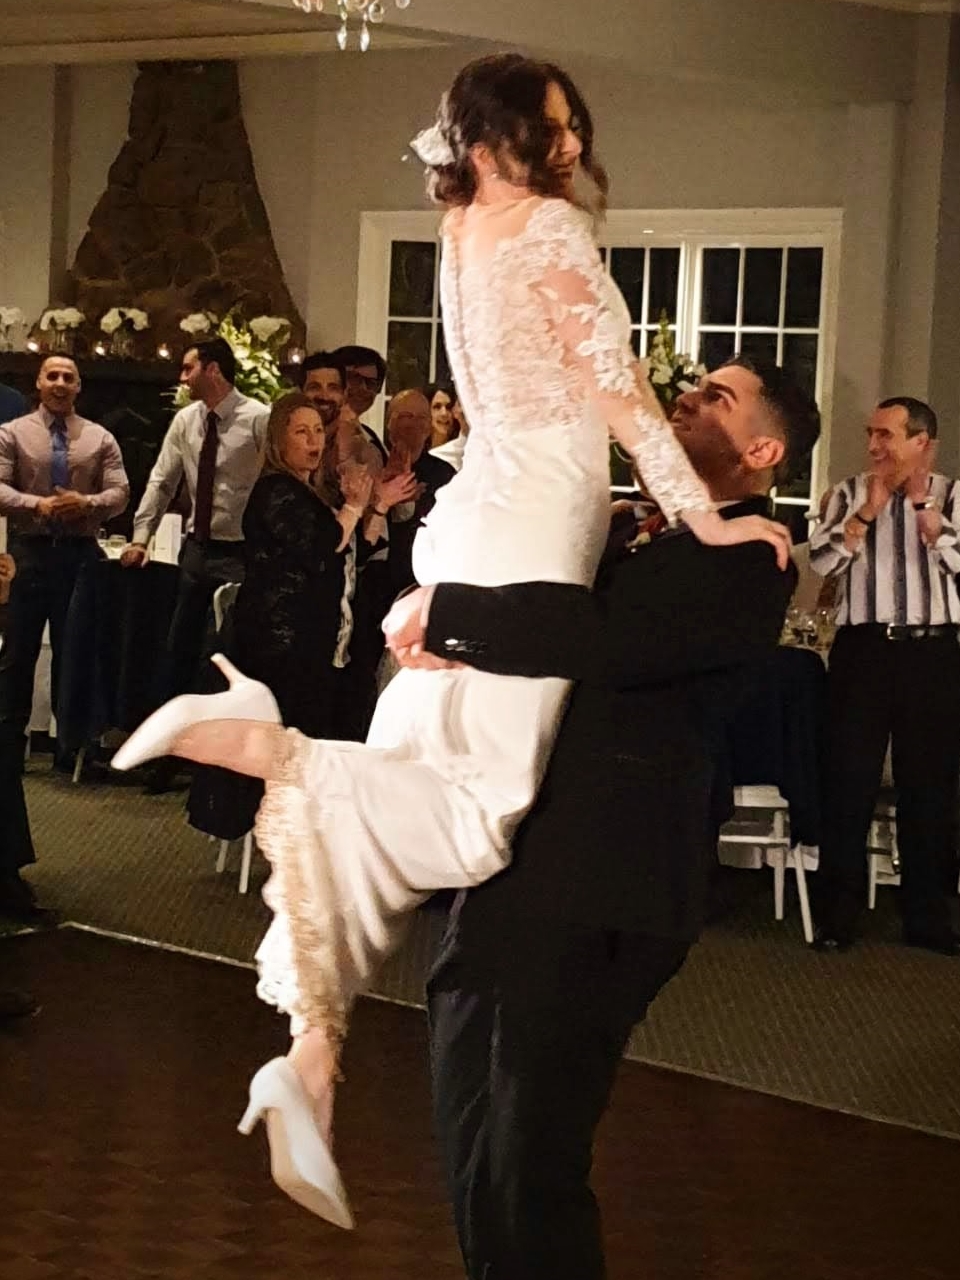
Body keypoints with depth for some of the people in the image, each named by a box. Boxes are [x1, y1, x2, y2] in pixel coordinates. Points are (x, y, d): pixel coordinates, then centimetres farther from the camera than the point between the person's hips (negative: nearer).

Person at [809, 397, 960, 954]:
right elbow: (822, 561, -3)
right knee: (849, 780, 1)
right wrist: (868, 511, -9)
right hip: (864, 648, 0)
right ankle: (838, 912, 9)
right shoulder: (850, 494, 8)